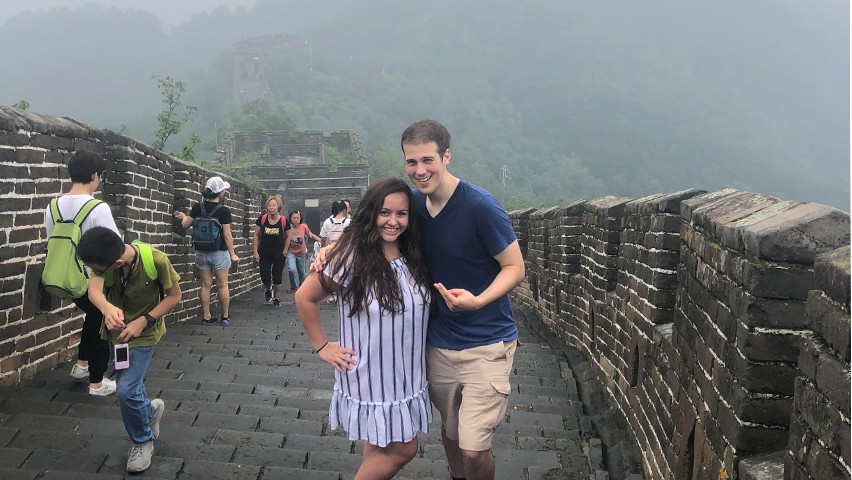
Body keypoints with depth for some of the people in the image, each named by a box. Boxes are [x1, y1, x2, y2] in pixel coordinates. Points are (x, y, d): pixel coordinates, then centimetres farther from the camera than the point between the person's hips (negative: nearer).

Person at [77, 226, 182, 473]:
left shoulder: (156, 261, -32)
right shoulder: (104, 257, -22)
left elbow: (174, 296, -18)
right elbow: (94, 288, -38)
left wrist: (143, 321, -28)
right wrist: (107, 309, -60)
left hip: (143, 333, -5)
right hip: (115, 329, 5)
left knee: (126, 390, -13)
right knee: (127, 384, 18)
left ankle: (143, 441, 14)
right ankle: (150, 409, 51)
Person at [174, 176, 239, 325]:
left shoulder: (198, 207, -1)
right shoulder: (224, 211, -12)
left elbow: (185, 225, 7)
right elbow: (227, 235, -12)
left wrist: (183, 216, 29)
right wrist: (233, 254, -4)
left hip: (202, 252, 4)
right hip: (220, 252, -4)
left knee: (205, 285, 10)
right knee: (222, 285, 7)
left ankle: (206, 317, 14)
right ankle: (225, 316, 14)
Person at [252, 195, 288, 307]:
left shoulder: (283, 221, -8)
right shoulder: (262, 219, -6)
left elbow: (288, 237, 4)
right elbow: (256, 235, 2)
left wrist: (285, 251, 0)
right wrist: (255, 251, -2)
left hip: (279, 254, -1)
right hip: (264, 253, 1)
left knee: (277, 278, 5)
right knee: (265, 277, -3)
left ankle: (277, 298, 25)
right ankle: (268, 290, 31)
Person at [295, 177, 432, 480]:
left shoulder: (415, 258, -1)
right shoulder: (351, 257, -17)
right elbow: (305, 298, -8)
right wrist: (322, 347, -5)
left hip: (407, 375, 5)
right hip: (370, 377, -5)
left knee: (382, 448, 17)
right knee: (402, 450, 2)